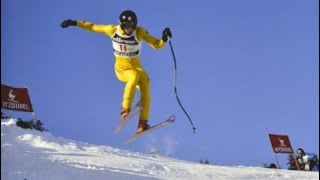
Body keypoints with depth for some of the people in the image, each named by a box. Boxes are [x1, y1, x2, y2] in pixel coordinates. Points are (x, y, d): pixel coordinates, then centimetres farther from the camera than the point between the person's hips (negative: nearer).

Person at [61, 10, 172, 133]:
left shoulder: (140, 32, -10)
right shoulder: (113, 30, -10)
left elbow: (157, 45, -8)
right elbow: (92, 26, 2)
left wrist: (164, 39, -28)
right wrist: (74, 23, 0)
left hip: (136, 67, 2)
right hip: (121, 67, -2)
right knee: (134, 75, -36)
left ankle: (142, 124, -16)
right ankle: (125, 109, -33)